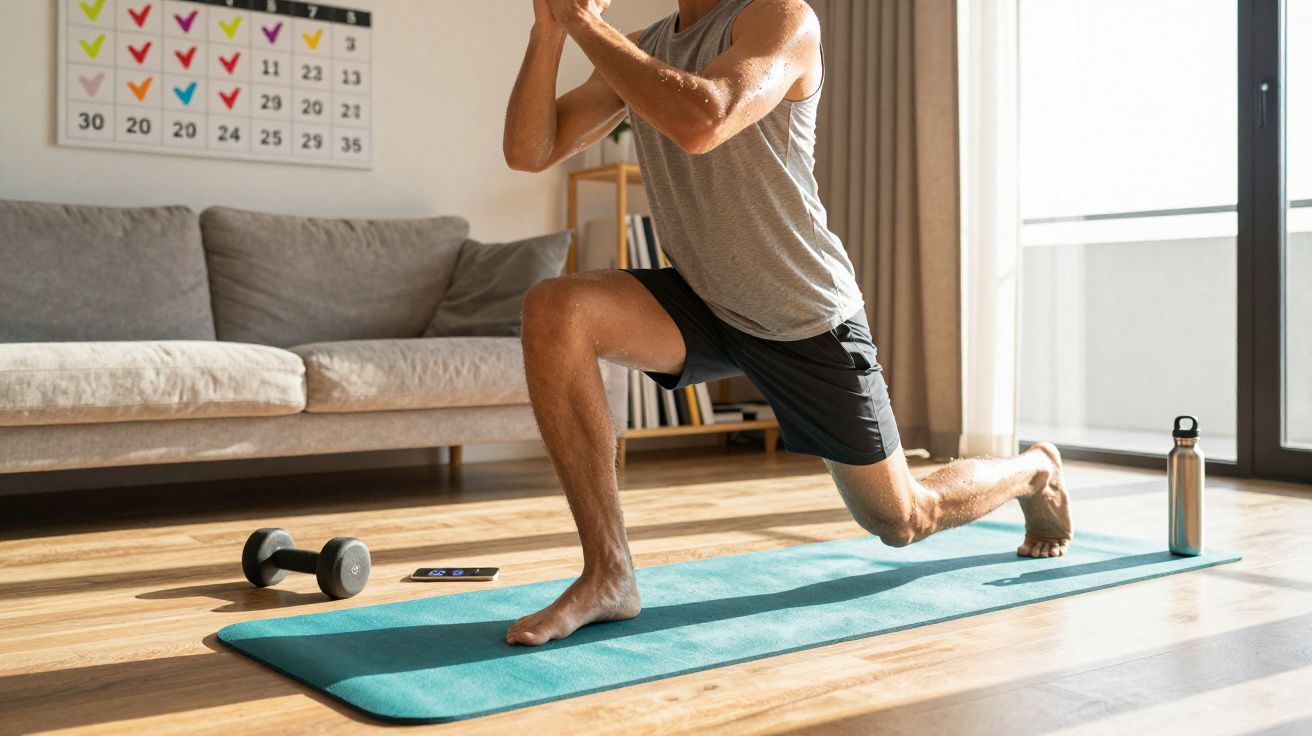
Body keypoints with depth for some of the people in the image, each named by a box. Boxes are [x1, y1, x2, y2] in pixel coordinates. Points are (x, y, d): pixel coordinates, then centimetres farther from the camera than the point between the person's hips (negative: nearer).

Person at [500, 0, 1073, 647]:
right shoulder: (639, 52, 2)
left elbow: (702, 123, -38)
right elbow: (529, 151, -5)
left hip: (808, 324, -5)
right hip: (702, 305, 5)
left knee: (903, 522, 9)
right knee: (553, 311, -24)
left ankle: (1034, 470, 44)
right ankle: (608, 575, -18)